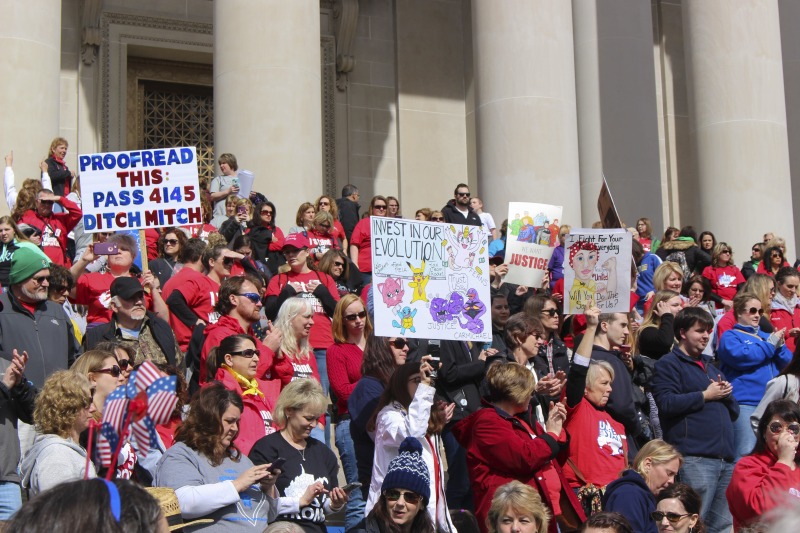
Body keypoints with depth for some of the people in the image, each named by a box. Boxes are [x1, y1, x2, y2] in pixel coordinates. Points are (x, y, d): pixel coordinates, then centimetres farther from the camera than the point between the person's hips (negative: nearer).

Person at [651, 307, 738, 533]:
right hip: (694, 459, -8)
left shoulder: (710, 366, 27)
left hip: (726, 459, 8)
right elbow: (666, 404, -15)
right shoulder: (668, 364, 3)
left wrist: (726, 394, 5)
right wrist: (705, 395, -7)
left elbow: (734, 412, 28)